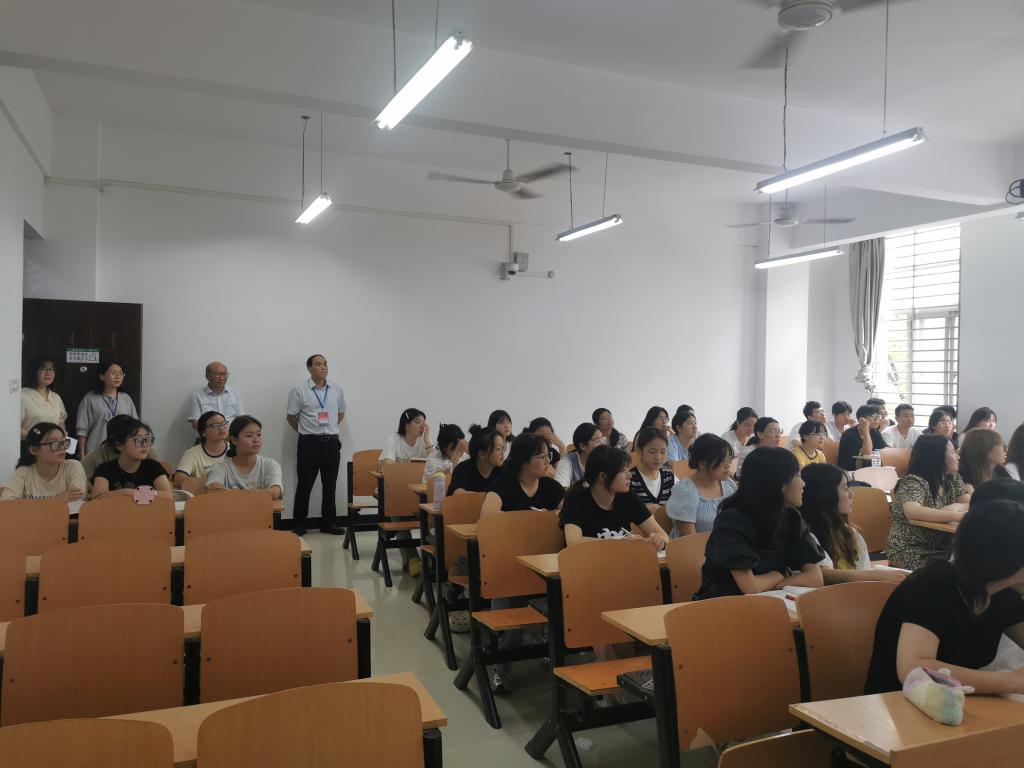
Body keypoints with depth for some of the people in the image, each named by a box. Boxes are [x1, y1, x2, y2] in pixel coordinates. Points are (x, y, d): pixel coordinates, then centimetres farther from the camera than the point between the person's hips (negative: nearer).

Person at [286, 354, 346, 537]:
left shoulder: (336, 389, 6)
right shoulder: (299, 391, -5)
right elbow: (291, 417, 3)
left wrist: (331, 430, 12)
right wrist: (306, 432, 8)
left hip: (332, 441, 4)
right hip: (309, 443, -3)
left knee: (330, 484, 9)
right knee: (305, 484, 3)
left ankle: (328, 522, 19)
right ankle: (299, 524, 13)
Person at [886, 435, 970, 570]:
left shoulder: (953, 478, 9)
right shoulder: (913, 482, -16)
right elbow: (912, 512, -34)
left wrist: (957, 507, -19)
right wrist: (956, 515, -38)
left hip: (943, 550, 7)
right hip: (912, 553, -7)